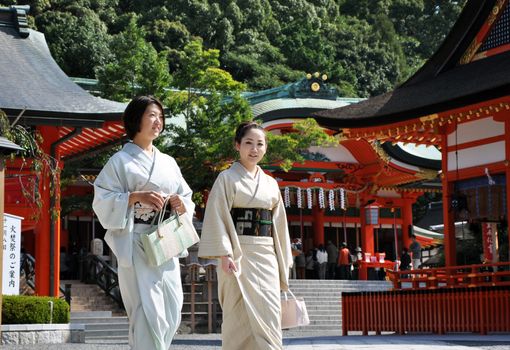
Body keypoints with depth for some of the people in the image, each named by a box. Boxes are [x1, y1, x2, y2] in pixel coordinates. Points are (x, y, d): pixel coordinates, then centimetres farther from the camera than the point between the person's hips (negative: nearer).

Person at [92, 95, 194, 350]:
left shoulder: (168, 162, 17)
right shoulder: (121, 160, 0)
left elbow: (187, 199, 18)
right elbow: (102, 200, -6)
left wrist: (181, 204, -4)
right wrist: (137, 197, -18)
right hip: (136, 243, -6)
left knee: (171, 310, 3)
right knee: (148, 310, -12)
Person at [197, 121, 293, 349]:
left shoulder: (270, 183, 16)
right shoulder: (227, 178, 1)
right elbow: (217, 217, -7)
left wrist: (283, 262, 13)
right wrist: (224, 254, -17)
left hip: (267, 257, 5)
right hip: (239, 255, -5)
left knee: (269, 319, 0)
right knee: (241, 318, -6)